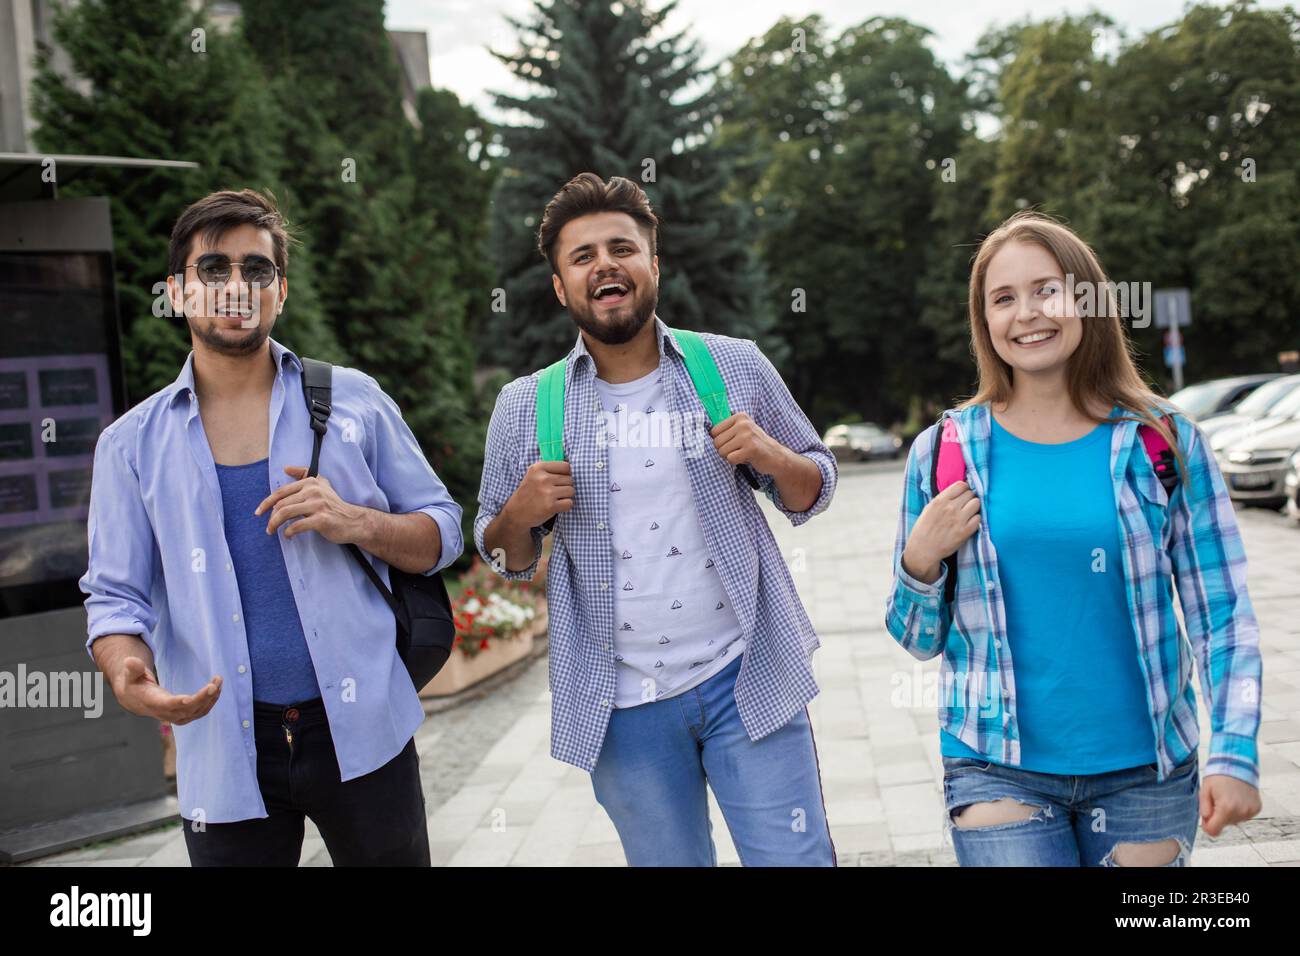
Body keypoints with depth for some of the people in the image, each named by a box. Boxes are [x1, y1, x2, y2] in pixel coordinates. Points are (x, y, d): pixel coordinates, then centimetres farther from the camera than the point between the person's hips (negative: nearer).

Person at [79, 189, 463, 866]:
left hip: (362, 733, 0)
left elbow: (442, 534, 4)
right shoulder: (131, 445, 4)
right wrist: (129, 676, -19)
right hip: (224, 752, 0)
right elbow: (117, 596, 3)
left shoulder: (354, 401, 2)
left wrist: (356, 523, -16)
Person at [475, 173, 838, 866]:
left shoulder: (735, 366, -1)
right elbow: (504, 557, 9)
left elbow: (812, 492, 9)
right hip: (624, 706, 1)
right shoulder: (524, 406, 0)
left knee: (795, 859, 2)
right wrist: (521, 512, -13)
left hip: (746, 679, 0)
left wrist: (772, 456, -14)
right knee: (666, 860, 16)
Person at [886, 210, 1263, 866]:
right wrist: (920, 561, -14)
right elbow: (920, 639, 5)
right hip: (998, 771, 0)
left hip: (1145, 775, 1)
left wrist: (1235, 754, -9)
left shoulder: (1166, 444, -2)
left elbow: (1221, 615, 1)